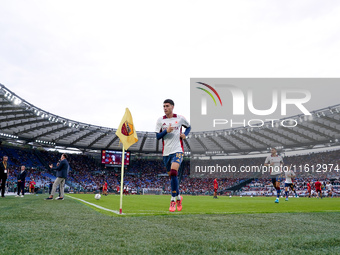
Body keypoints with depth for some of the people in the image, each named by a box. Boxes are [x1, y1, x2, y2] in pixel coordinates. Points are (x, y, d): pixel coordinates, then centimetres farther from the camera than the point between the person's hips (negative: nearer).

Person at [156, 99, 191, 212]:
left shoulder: (180, 118, 3)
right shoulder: (160, 120, 6)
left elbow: (188, 127, 20)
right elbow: (157, 136, 2)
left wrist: (185, 134, 0)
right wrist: (166, 131, -15)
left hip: (177, 151, -3)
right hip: (166, 152, 3)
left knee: (173, 173, -22)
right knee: (171, 176, 11)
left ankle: (173, 200, -12)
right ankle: (178, 197, 32)